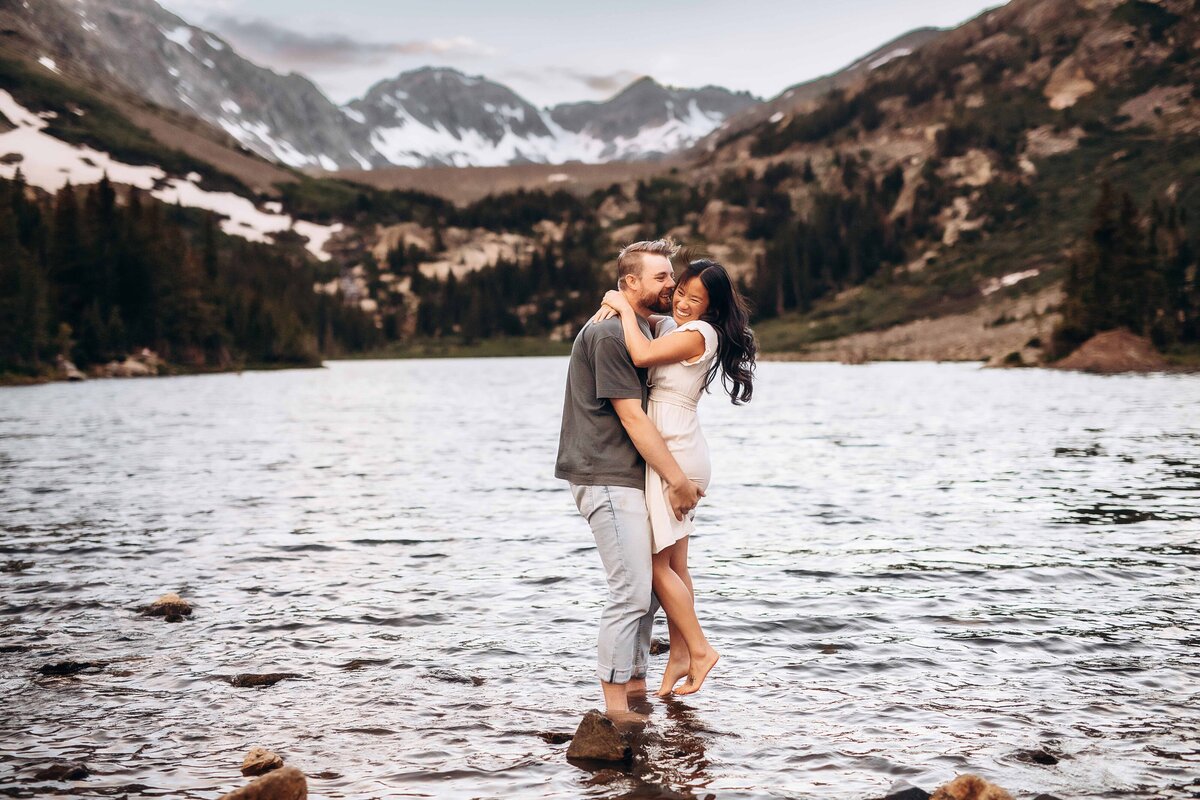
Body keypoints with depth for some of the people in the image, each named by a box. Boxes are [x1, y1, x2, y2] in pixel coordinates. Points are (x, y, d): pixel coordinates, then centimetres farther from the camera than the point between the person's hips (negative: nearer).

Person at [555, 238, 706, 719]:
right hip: (606, 477, -10)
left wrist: (673, 479, 12)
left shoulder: (641, 330, 17)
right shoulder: (610, 334, -15)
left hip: (631, 477, 10)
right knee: (632, 591, -12)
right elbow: (632, 418, -18)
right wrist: (677, 480, -15)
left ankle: (636, 685, 26)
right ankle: (614, 706, -6)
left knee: (649, 586, 15)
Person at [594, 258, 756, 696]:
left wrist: (625, 307, -15)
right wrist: (615, 305, 3)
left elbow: (641, 355, -27)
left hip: (674, 454, -10)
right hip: (676, 453, 10)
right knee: (674, 563, 12)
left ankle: (699, 649, 4)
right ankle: (680, 656, 19)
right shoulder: (670, 325, 12)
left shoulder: (698, 334, -15)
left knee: (656, 563, -4)